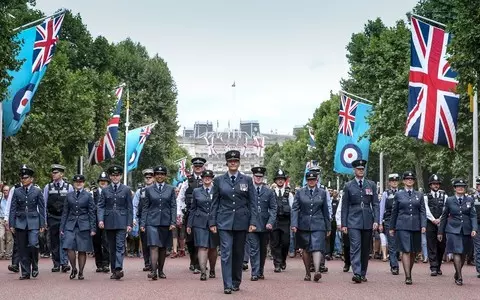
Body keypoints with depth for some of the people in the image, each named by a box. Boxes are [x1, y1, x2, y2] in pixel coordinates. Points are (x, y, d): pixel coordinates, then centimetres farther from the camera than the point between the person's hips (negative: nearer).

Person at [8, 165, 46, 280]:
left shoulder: (37, 191, 4)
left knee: (33, 244, -18)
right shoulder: (17, 192, 8)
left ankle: (34, 266, 5)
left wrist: (42, 224, 0)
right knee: (22, 249, 3)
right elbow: (12, 209, 8)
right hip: (20, 222, 2)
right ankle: (25, 272, 10)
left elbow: (42, 209, 5)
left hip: (33, 222, -2)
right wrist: (11, 224, 1)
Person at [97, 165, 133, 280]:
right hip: (109, 222, 3)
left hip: (121, 222, -3)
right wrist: (100, 220, -10)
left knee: (120, 246, -14)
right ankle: (114, 270, 14)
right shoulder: (105, 190, 10)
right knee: (112, 248, 8)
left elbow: (130, 208, 3)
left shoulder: (126, 190, 5)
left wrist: (129, 224, -3)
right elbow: (101, 206, 6)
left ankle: (118, 269, -24)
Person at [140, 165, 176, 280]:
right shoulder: (149, 189, 7)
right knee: (154, 246, -12)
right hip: (152, 222, -1)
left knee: (163, 247, 8)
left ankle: (161, 271, 19)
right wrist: (142, 223, 2)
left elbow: (173, 206, 5)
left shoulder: (171, 189, 8)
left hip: (165, 222, 1)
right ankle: (154, 271, -19)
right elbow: (145, 207, 8)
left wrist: (173, 222, -5)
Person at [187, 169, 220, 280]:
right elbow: (192, 209, 11)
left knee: (213, 248, 9)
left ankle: (212, 270, 25)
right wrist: (189, 224, 7)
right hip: (200, 223, 0)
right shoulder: (196, 191, 9)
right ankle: (203, 272, -13)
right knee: (202, 247, -10)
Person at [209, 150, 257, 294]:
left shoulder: (247, 180, 5)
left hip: (241, 221, 1)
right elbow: (215, 203, 6)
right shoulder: (219, 180, 5)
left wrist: (252, 222, -4)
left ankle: (236, 282, 19)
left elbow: (252, 203, 4)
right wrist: (212, 222, 2)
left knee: (238, 253, 8)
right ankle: (227, 285, -8)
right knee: (226, 252, -8)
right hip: (225, 221, -1)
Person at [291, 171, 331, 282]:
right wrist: (294, 224, -11)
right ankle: (307, 273, 18)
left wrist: (328, 227, 13)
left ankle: (317, 271, -28)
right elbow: (295, 209, 0)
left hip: (318, 225, -1)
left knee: (317, 247, -15)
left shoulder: (322, 193, 8)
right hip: (304, 225, 1)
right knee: (306, 249, 8)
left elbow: (325, 211, 12)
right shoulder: (300, 193, 5)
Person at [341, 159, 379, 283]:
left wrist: (376, 221, -4)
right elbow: (345, 206, 6)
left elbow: (375, 204, 7)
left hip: (368, 221, 2)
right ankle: (356, 273, -20)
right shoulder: (348, 186, 5)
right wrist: (344, 224, 1)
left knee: (366, 249, 7)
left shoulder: (371, 185, 9)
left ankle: (363, 274, 15)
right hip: (353, 221, -2)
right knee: (355, 247, -13)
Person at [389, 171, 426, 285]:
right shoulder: (398, 195, 7)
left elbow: (422, 211, 7)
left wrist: (423, 225, -6)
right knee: (406, 251, -10)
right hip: (402, 226, -2)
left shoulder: (419, 195, 11)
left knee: (413, 252, 7)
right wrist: (392, 227, 11)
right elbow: (394, 212, 11)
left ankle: (409, 273, 24)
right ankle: (408, 277, -12)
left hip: (416, 227, 2)